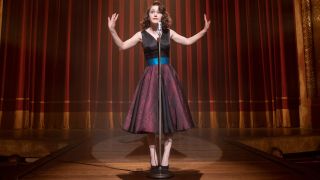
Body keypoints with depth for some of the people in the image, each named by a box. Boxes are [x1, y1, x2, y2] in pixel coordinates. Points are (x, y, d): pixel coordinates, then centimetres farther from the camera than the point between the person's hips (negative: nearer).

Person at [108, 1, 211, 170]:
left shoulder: (169, 32, 9)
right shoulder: (141, 34, 5)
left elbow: (188, 41, 15)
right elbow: (122, 46, 1)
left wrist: (204, 30, 10)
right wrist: (112, 30, -11)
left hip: (168, 76, 1)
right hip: (150, 77, -1)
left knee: (169, 115, -1)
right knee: (149, 116, -3)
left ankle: (166, 156, 10)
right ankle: (153, 154, 11)